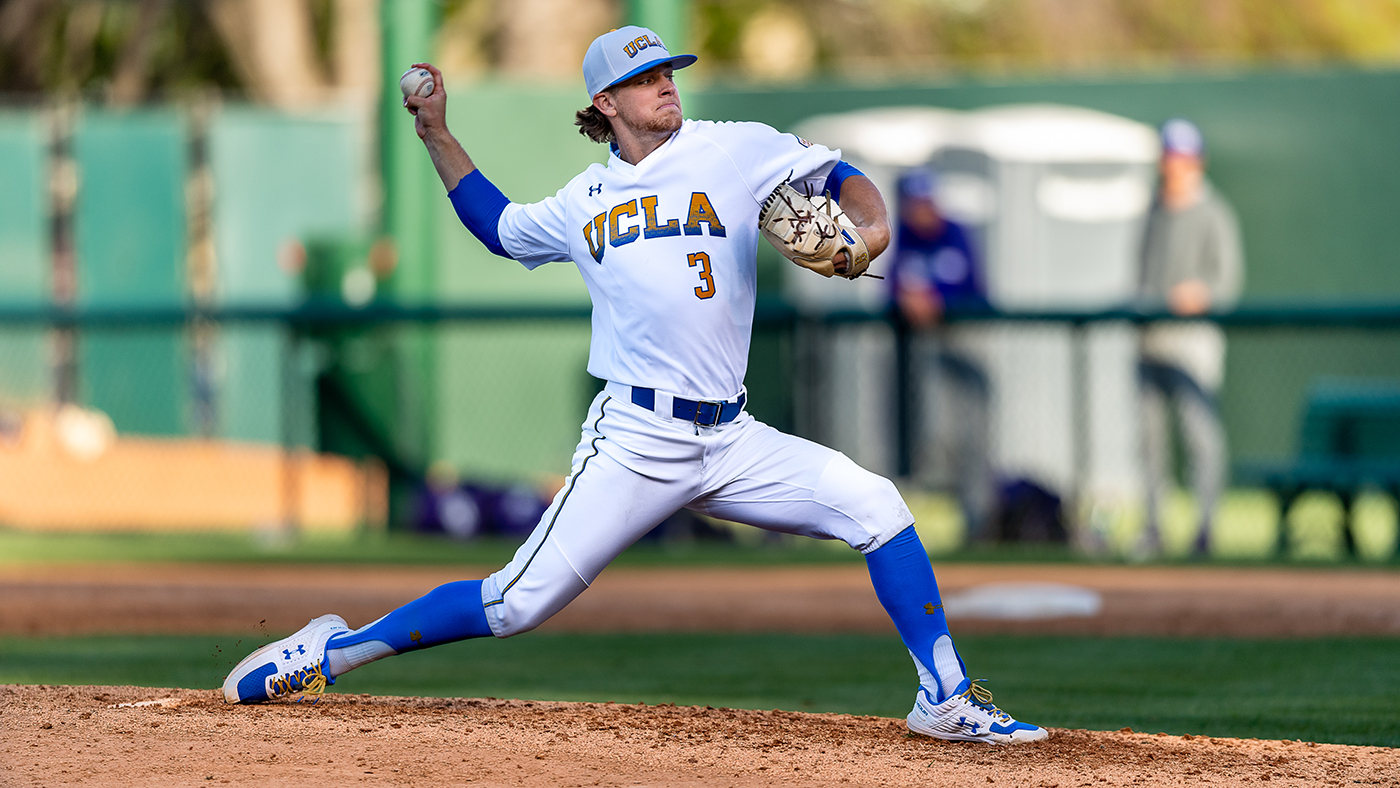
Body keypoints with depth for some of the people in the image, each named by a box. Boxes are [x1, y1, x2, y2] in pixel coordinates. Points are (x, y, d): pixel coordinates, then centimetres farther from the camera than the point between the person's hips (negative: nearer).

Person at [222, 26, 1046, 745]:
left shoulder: (732, 150, 7)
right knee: (518, 604, -9)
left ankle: (947, 699, -9)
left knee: (874, 504, -16)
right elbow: (499, 223, 32)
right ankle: (331, 651, 5)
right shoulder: (584, 201, 13)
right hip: (635, 442, -1)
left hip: (731, 442, 1)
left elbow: (839, 176, 7)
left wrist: (870, 227, -15)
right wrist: (437, 134, 27)